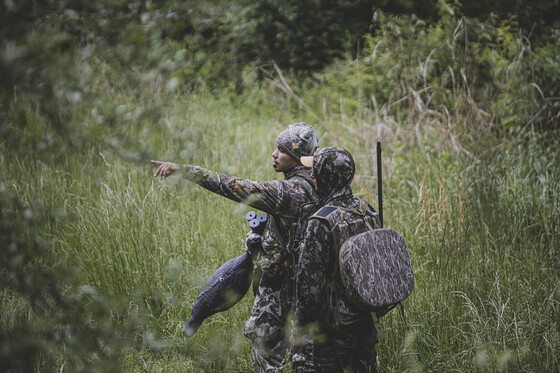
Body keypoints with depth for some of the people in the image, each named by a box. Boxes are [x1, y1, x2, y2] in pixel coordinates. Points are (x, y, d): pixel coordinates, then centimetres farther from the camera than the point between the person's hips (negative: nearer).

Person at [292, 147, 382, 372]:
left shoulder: (322, 223, -20)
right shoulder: (368, 212, 3)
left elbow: (310, 281, -18)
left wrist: (300, 331, -11)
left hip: (336, 323, -7)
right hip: (367, 319, 7)